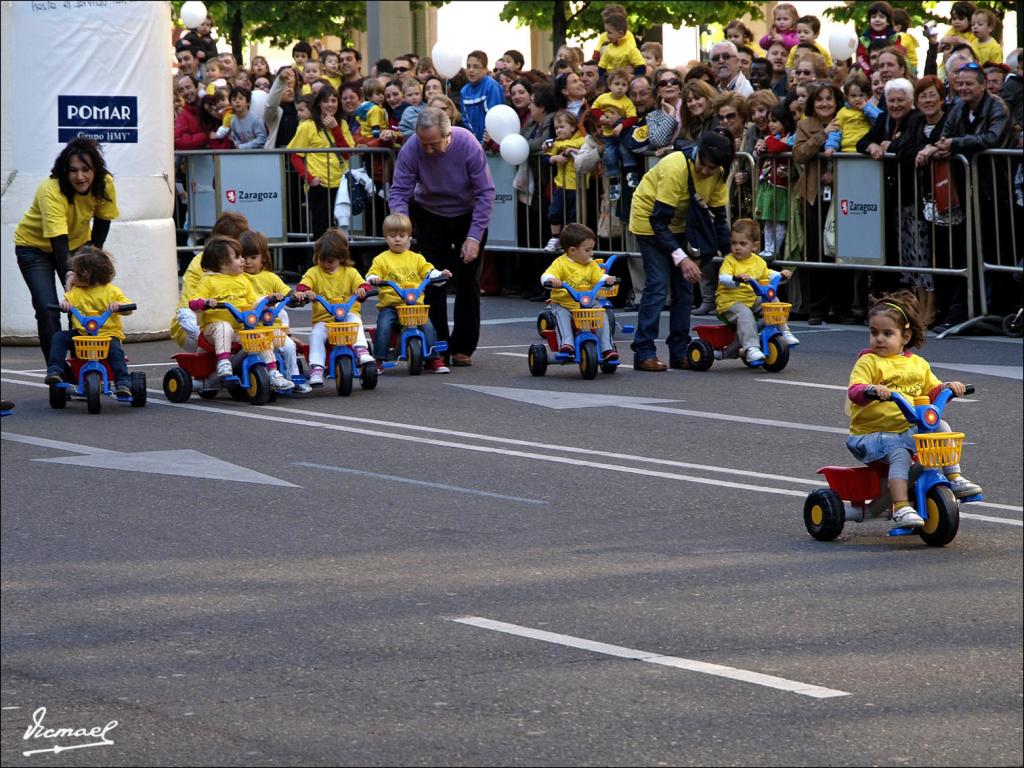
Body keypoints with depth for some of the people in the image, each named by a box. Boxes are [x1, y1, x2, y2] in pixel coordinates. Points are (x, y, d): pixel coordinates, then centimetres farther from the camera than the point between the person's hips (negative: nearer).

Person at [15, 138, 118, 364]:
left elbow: (102, 221, -2)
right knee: (47, 309, -17)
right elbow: (58, 240, -43)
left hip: (76, 243, 4)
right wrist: (68, 273, -52)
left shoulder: (105, 185, -21)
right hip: (35, 246, -4)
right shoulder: (51, 190, -36)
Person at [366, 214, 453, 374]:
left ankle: (433, 359, -9)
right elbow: (371, 276, 3)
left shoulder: (416, 258, 16)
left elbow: (428, 271, 11)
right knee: (384, 326, -26)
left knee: (427, 325, -18)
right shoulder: (381, 259, 9)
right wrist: (373, 279, -20)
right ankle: (378, 360, -17)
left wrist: (440, 274, -8)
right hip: (389, 305, -1)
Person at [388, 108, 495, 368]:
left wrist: (474, 237, -26)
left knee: (468, 281, -1)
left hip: (468, 215, -1)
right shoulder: (411, 149, -26)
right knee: (432, 282, -4)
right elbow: (399, 191, -21)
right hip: (430, 217, 1)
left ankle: (463, 348, 6)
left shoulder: (468, 145, -29)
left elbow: (485, 193, -22)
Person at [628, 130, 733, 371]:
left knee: (684, 284, 2)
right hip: (649, 218, -7)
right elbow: (659, 220, -33)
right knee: (658, 283, -15)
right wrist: (681, 258, -38)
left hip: (679, 224, 7)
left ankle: (680, 351, 7)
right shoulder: (676, 168, -34)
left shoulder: (718, 175, -14)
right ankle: (644, 353, -14)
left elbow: (719, 217, -4)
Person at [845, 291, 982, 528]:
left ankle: (954, 478, -6)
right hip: (874, 431, -5)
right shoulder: (868, 362, -2)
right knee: (900, 453, -32)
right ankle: (901, 507, -40)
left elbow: (933, 391, 22)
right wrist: (872, 390, -39)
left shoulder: (917, 364, 15)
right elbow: (855, 390, -17)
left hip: (910, 428, 5)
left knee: (941, 427, -14)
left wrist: (947, 388, 0)